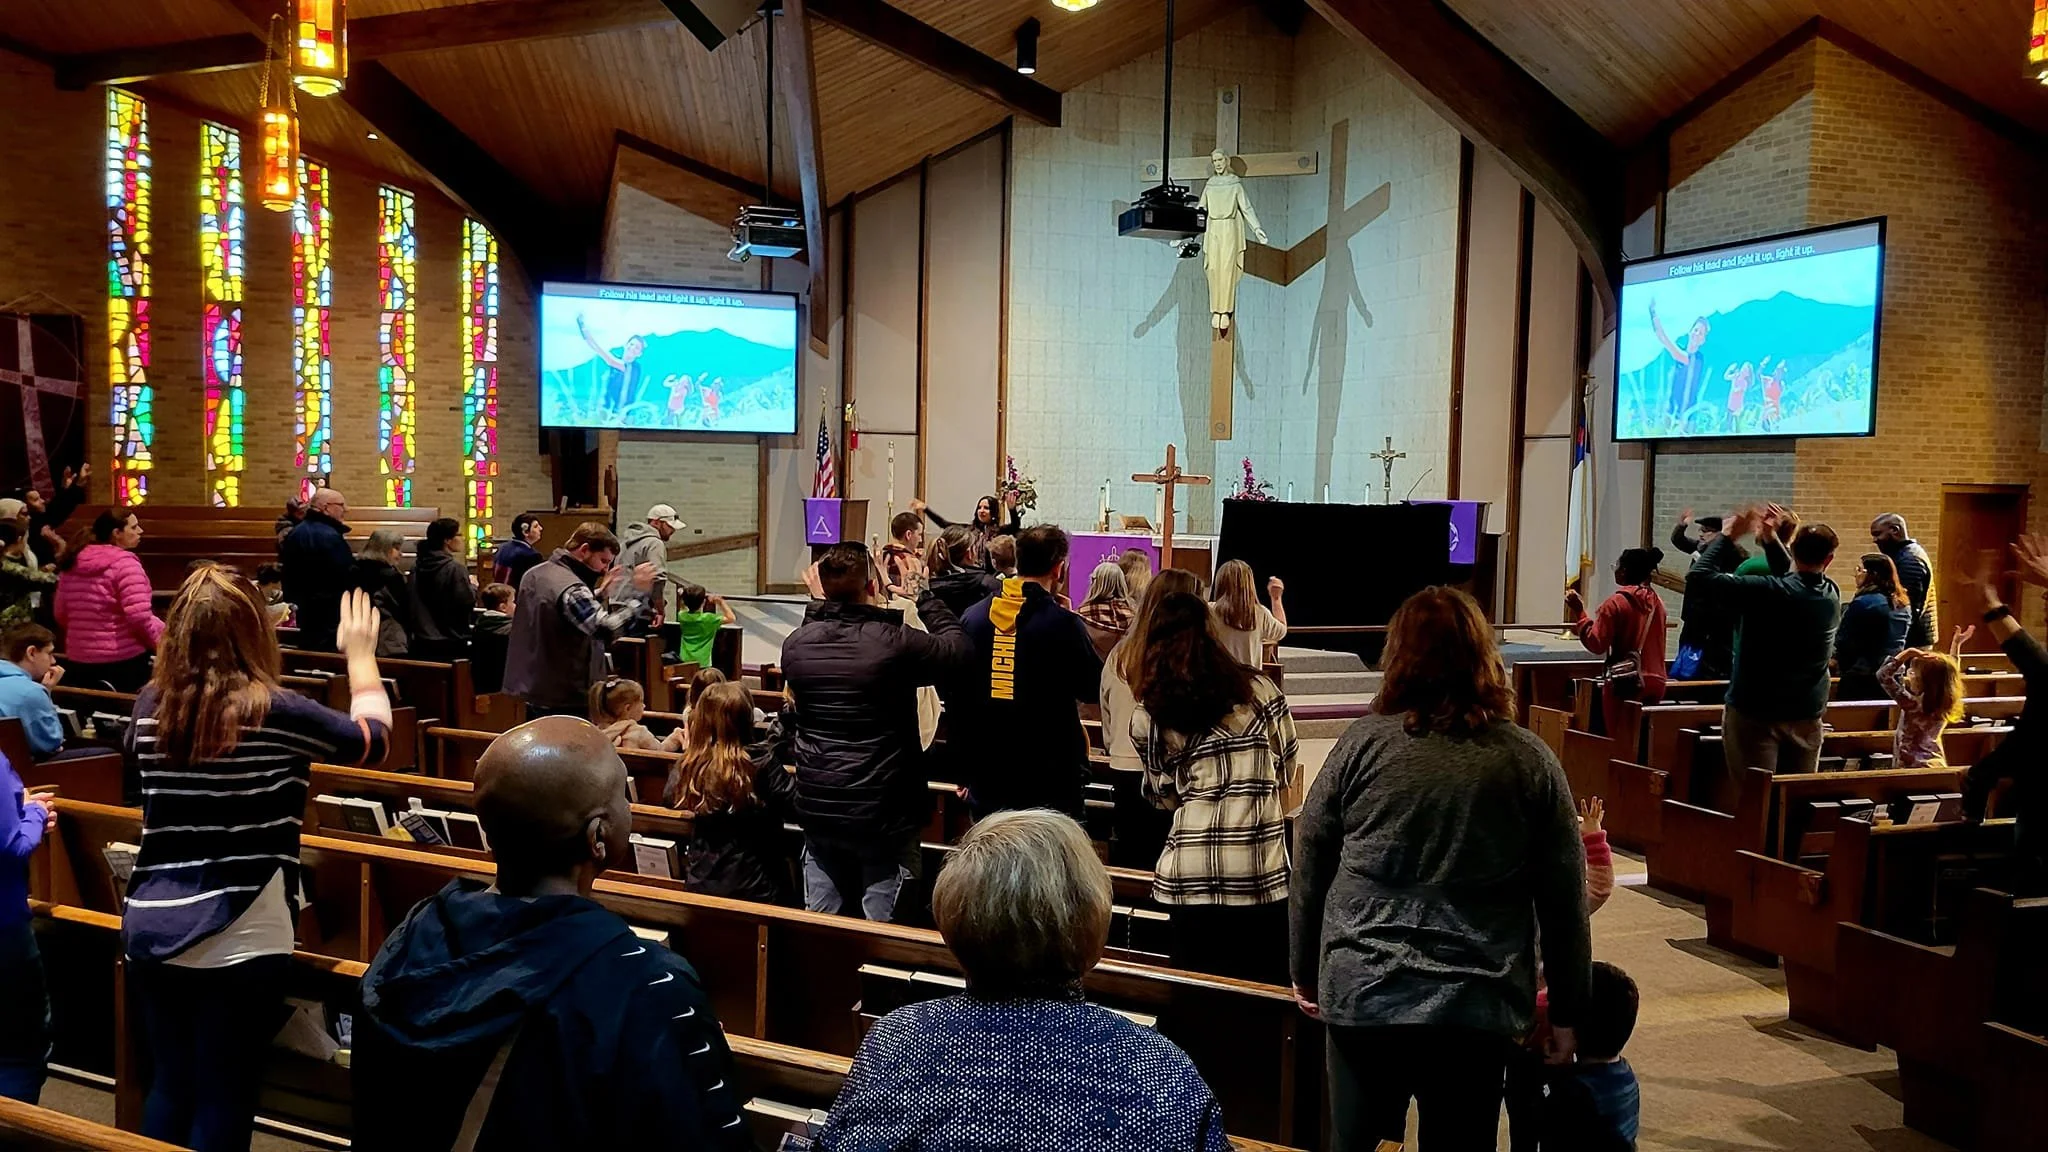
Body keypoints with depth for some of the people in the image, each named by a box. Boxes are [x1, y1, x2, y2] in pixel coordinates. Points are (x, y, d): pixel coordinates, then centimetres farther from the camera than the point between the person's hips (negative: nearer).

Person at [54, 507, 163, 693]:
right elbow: (140, 616, -23)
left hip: (80, 661, 7)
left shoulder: (72, 564, 9)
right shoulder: (124, 562, -14)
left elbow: (61, 615, 16)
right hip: (124, 660, -7)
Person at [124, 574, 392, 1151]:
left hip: (151, 931, 5)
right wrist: (360, 651, 14)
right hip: (240, 942, -5)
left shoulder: (151, 705, -1)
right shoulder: (277, 713, -14)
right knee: (223, 1101, 8)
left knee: (168, 1086, 20)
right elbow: (373, 737, 2)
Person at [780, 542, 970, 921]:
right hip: (882, 814, -4)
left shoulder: (795, 644, -4)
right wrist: (924, 595, 8)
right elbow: (960, 648, -1)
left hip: (817, 808, 5)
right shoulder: (895, 642, -18)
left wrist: (816, 603, 21)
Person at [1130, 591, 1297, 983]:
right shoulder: (1259, 689, 3)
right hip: (1262, 872, 0)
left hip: (1190, 875, 0)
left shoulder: (1146, 718, 3)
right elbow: (1288, 770, 12)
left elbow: (1166, 796, 10)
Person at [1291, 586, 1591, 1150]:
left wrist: (1305, 972, 13)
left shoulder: (1363, 744, -5)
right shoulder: (1530, 761, -2)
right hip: (1479, 1006, 1)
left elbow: (1309, 871, 0)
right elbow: (1565, 901, 1)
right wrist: (1566, 1011, 11)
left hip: (1362, 996, -1)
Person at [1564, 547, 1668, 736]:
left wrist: (1579, 612, -9)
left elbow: (1596, 645, -13)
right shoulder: (1657, 602, 9)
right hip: (1656, 684, 6)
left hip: (1625, 684, -6)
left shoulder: (1616, 603, -10)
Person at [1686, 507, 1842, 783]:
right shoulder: (1832, 595, 0)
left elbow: (1699, 577, -19)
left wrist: (1727, 535, -8)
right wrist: (1771, 540, 15)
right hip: (1807, 716, 6)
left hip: (1755, 712, -5)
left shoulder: (1767, 591, -19)